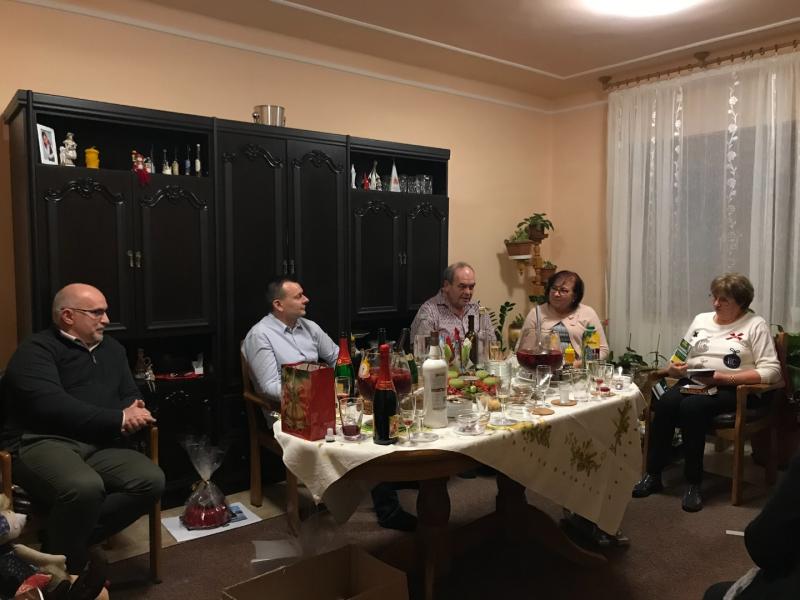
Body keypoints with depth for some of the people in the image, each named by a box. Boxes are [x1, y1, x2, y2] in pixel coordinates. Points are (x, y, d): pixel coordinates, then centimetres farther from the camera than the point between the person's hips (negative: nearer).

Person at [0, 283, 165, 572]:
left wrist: (133, 412, -4)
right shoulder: (36, 350, -3)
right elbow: (52, 406, -18)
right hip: (40, 443, -6)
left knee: (151, 480, -21)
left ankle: (69, 537, -7)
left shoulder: (111, 348, 19)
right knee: (86, 488, -37)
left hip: (99, 445, 6)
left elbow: (131, 394, 23)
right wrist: (118, 418, -15)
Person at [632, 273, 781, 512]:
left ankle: (693, 483, -22)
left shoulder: (756, 325, 3)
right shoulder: (701, 320, 18)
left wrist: (725, 378, -17)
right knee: (664, 403, -28)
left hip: (731, 389, -4)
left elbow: (771, 370, -7)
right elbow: (680, 358, 19)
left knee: (691, 407, -35)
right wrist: (673, 368, -6)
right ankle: (653, 475, -20)